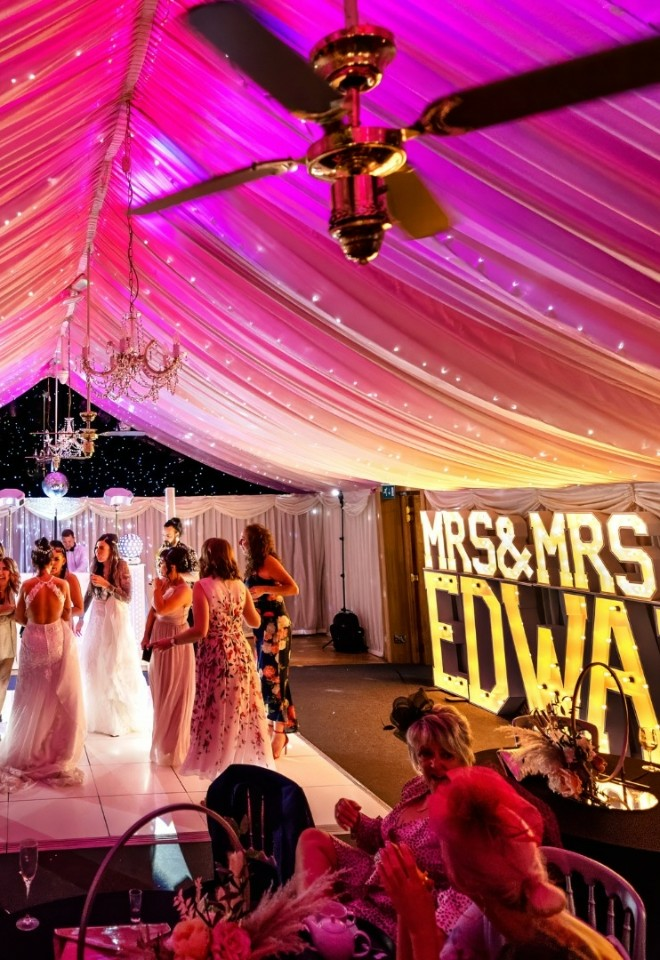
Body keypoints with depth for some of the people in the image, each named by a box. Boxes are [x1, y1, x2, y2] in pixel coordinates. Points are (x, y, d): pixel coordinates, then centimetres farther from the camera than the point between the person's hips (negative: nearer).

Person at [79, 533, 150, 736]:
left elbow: (127, 596, -14)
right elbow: (89, 594, 13)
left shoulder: (121, 566, -10)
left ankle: (119, 718, 7)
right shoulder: (96, 567, 4)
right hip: (97, 620, 5)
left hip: (115, 620, -5)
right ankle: (98, 714, 21)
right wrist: (80, 618, 15)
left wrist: (106, 584, -22)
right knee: (94, 664, 7)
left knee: (115, 665, -3)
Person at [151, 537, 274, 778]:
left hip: (216, 657, -5)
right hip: (241, 654, 5)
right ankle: (250, 767, 25)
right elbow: (255, 621, 16)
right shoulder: (240, 586, 5)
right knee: (244, 713, 15)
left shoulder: (202, 586, -12)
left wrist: (170, 642, -6)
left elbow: (200, 631, -18)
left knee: (218, 716, 5)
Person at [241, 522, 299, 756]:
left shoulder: (268, 561, -12)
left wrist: (264, 589, -25)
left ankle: (279, 733, 3)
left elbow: (293, 588, -20)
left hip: (275, 625, -9)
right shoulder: (254, 564, 14)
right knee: (266, 676, 13)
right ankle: (272, 728, 22)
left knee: (273, 676, -5)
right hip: (262, 626, 9)